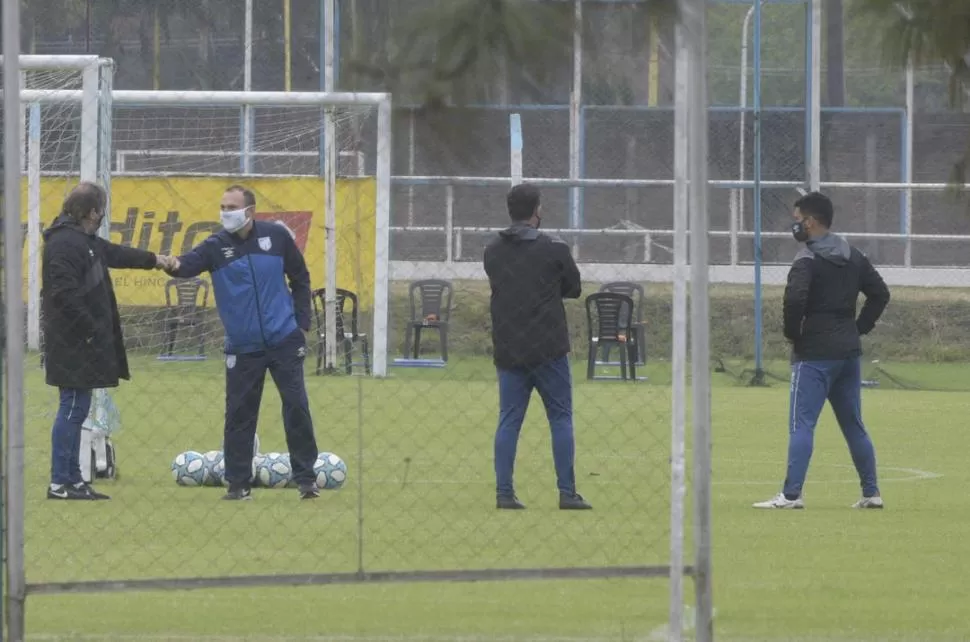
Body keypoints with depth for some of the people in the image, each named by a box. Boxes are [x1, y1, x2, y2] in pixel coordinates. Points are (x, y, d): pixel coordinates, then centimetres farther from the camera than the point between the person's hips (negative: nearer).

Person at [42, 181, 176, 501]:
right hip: (74, 344, -11)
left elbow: (114, 254, 35)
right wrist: (89, 329, -18)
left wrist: (154, 260, 45)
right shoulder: (65, 243, -18)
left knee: (76, 409, 12)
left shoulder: (84, 240, 16)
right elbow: (64, 294, -24)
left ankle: (73, 480, 15)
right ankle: (60, 483, -7)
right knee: (72, 409, -9)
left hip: (81, 344, 11)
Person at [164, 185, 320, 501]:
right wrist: (175, 265, -47)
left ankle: (306, 478, 9)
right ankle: (238, 483, 12)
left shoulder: (276, 236, -2)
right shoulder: (217, 246, -4)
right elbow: (193, 261, -24)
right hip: (242, 347, 0)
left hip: (284, 341, 0)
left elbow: (300, 278, 8)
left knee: (297, 408, 0)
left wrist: (302, 322, 4)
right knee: (239, 415, 2)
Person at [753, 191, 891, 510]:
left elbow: (795, 299, -26)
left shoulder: (808, 260, -12)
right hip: (849, 352, 8)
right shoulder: (854, 257, 13)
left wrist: (792, 334, -10)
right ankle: (871, 493, 14)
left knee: (801, 424, -8)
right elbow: (880, 293, 16)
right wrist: (860, 327, 14)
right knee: (854, 425, 14)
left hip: (815, 354, -8)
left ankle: (792, 494, -14)